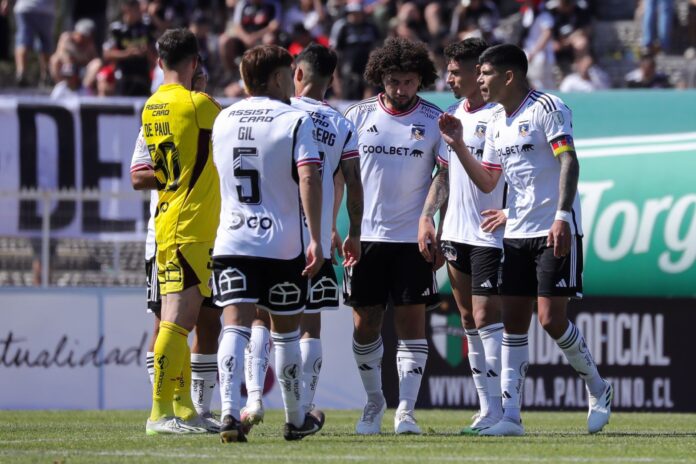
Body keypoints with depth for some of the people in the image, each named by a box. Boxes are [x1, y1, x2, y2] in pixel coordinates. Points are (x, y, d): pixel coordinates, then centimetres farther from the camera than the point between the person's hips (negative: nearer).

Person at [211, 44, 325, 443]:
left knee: (236, 326, -7)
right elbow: (308, 179, -17)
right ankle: (296, 420, 25)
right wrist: (316, 240, -18)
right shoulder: (295, 121, -6)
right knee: (286, 331, 12)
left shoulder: (224, 120, 10)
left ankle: (230, 411, -26)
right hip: (283, 243, -2)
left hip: (232, 241, 3)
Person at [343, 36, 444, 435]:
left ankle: (406, 410, -1)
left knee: (411, 323, -3)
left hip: (412, 238, -1)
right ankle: (374, 402, 22)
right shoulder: (358, 117, 4)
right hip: (366, 235, 1)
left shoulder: (434, 121, 0)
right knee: (365, 325, 5)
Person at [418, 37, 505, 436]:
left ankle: (502, 409, -6)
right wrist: (427, 215, 11)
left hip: (490, 234, -8)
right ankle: (487, 409, 13)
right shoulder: (452, 115, 13)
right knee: (470, 321, 8)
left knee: (487, 318, -10)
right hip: (456, 234, 8)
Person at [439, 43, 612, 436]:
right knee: (514, 322, 1)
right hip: (516, 233, 8)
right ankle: (510, 415, 1)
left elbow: (569, 163, -17)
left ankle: (598, 390, 12)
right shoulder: (497, 123, 15)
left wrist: (562, 217, -26)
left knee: (552, 319, -10)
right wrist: (458, 145, 9)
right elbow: (487, 182, 20)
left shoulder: (548, 109, -9)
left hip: (555, 232, -8)